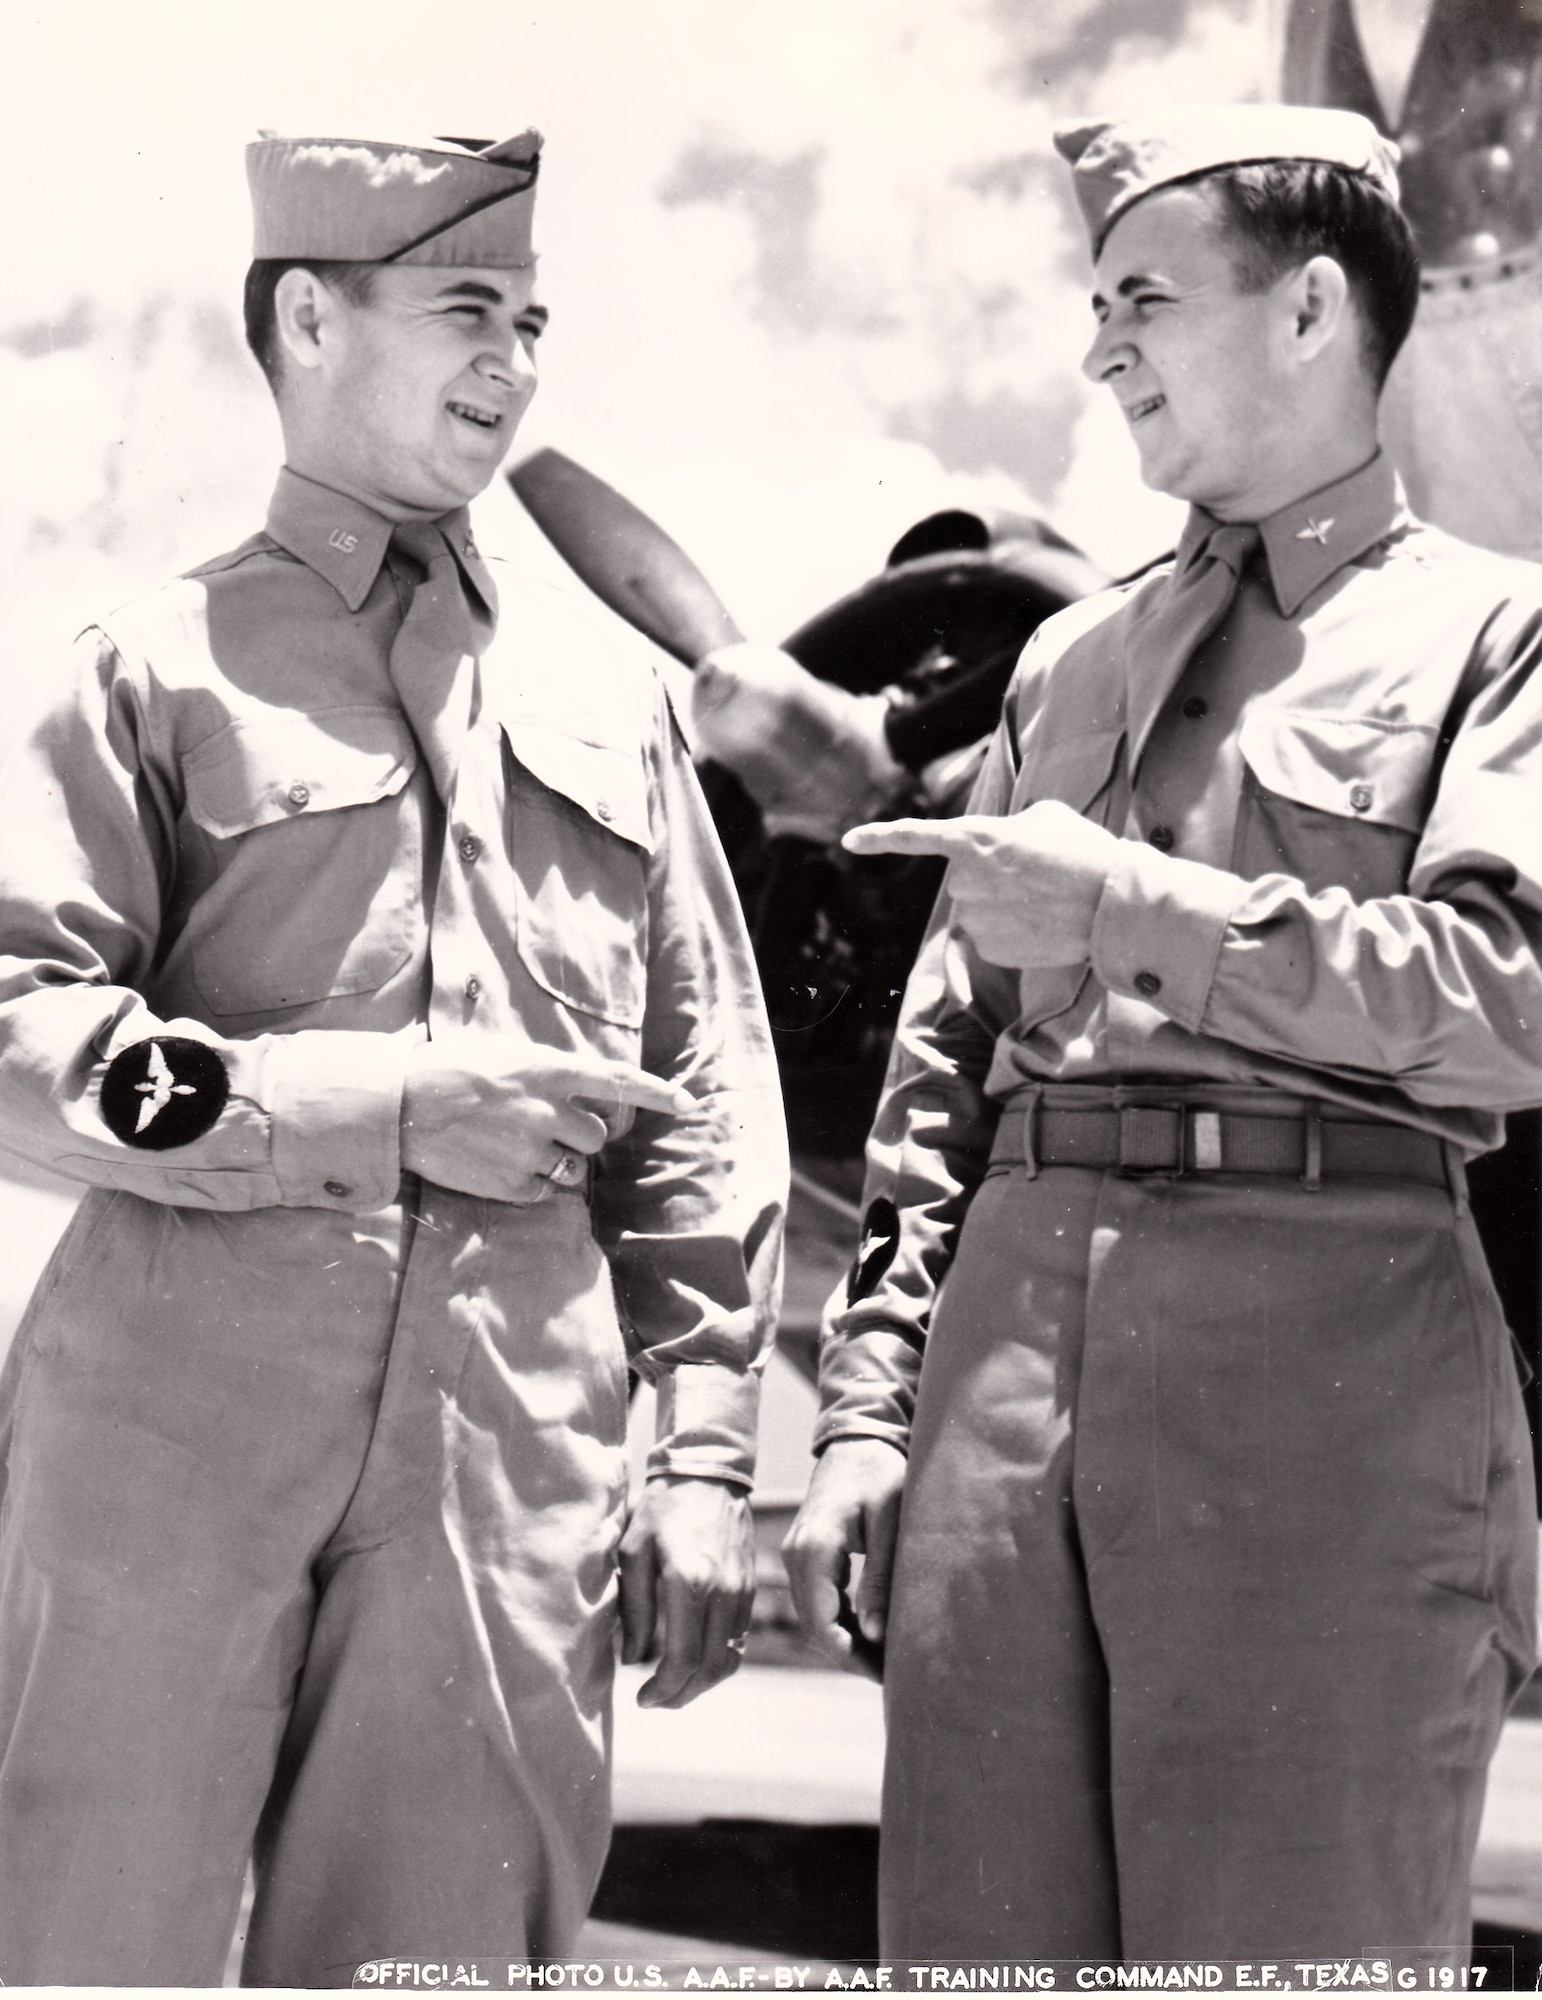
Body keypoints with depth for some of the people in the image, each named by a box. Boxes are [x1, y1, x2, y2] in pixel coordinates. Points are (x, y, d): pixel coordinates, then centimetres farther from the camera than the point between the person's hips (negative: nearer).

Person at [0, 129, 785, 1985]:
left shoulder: (609, 693, 17)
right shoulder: (164, 668, 5)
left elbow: (703, 1096, 16)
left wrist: (703, 1453, 8)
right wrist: (386, 1106, -12)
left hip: (512, 1464, 3)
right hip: (173, 1430, -3)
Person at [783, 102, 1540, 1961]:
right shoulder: (1070, 658, 22)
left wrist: (1132, 911, -12)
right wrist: (867, 1406, 10)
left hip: (1326, 1346, -5)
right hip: (1016, 1322, 5)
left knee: (1283, 1947, -3)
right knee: (978, 1941, 4)